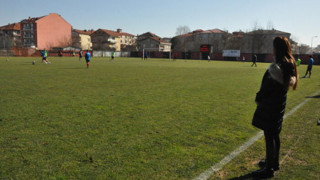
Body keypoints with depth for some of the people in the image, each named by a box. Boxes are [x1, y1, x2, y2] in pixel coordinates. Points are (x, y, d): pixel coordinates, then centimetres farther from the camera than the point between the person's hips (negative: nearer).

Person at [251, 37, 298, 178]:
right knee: (275, 135, 20)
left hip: (270, 106, -9)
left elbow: (267, 86, -19)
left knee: (269, 137, 0)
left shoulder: (277, 67, -21)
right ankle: (274, 162, 35)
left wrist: (258, 99, -2)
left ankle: (269, 169, 11)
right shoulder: (290, 65, 7)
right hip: (279, 104, 9)